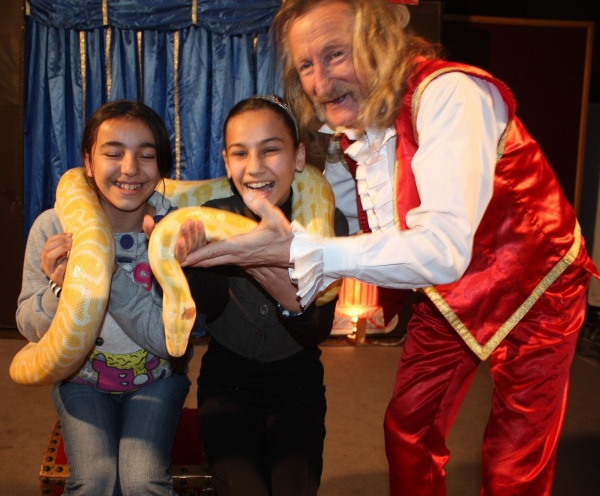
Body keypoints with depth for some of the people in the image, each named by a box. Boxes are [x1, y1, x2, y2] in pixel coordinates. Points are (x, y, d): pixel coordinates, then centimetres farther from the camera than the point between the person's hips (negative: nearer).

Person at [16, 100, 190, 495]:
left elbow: (171, 341, -20)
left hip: (157, 377, 0)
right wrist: (60, 287, -29)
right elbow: (30, 328, -6)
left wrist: (109, 274, -34)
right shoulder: (53, 228, -15)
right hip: (82, 378, 1)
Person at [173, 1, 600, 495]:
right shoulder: (349, 123, -8)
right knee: (407, 431, 15)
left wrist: (300, 250, -46)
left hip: (533, 290, -6)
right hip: (445, 296, 6)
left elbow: (444, 250, -42)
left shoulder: (449, 94, -31)